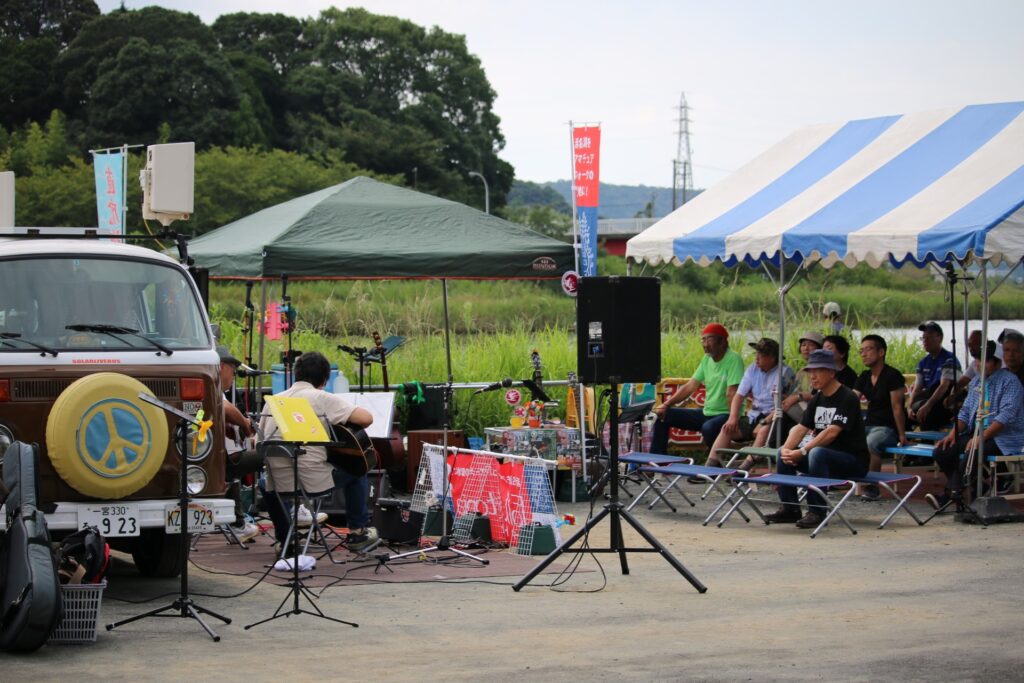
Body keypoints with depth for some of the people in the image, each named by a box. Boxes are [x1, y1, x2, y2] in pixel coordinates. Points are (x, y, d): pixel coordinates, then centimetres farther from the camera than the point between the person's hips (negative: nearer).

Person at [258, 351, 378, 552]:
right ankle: (357, 532, 23)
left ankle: (285, 541, 35)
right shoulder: (322, 398, -4)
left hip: (279, 483, 4)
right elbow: (366, 418, -12)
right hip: (313, 481, -4)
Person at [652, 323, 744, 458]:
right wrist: (666, 405, -1)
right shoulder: (707, 359, 8)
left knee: (708, 428, -40)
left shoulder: (733, 359, -16)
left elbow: (732, 394, -24)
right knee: (663, 415, 6)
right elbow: (690, 386, 8)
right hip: (706, 412, 8)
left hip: (725, 414, -8)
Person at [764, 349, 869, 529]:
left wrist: (802, 452, -27)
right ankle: (789, 508, 1)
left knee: (817, 453, -36)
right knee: (783, 453, -2)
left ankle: (816, 511, -28)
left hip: (854, 461, -8)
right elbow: (801, 428, 4)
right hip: (826, 455, 8)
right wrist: (787, 449, -15)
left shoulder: (847, 398, -15)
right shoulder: (817, 399, 10)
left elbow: (831, 433, -25)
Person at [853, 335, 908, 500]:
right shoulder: (864, 377, 12)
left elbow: (897, 407, -13)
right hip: (868, 425, 7)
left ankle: (872, 487, -24)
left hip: (888, 428, -7)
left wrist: (902, 434, -14)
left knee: (870, 443, -36)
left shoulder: (892, 376, -10)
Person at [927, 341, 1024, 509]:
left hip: (1003, 437, -8)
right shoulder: (976, 382, 17)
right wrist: (953, 434, -2)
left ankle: (948, 496, -28)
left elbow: (1007, 415, -17)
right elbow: (966, 411, 18)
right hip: (976, 432, 8)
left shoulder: (1009, 381, -7)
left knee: (970, 454, -35)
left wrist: (982, 437, -25)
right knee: (941, 451, -14)